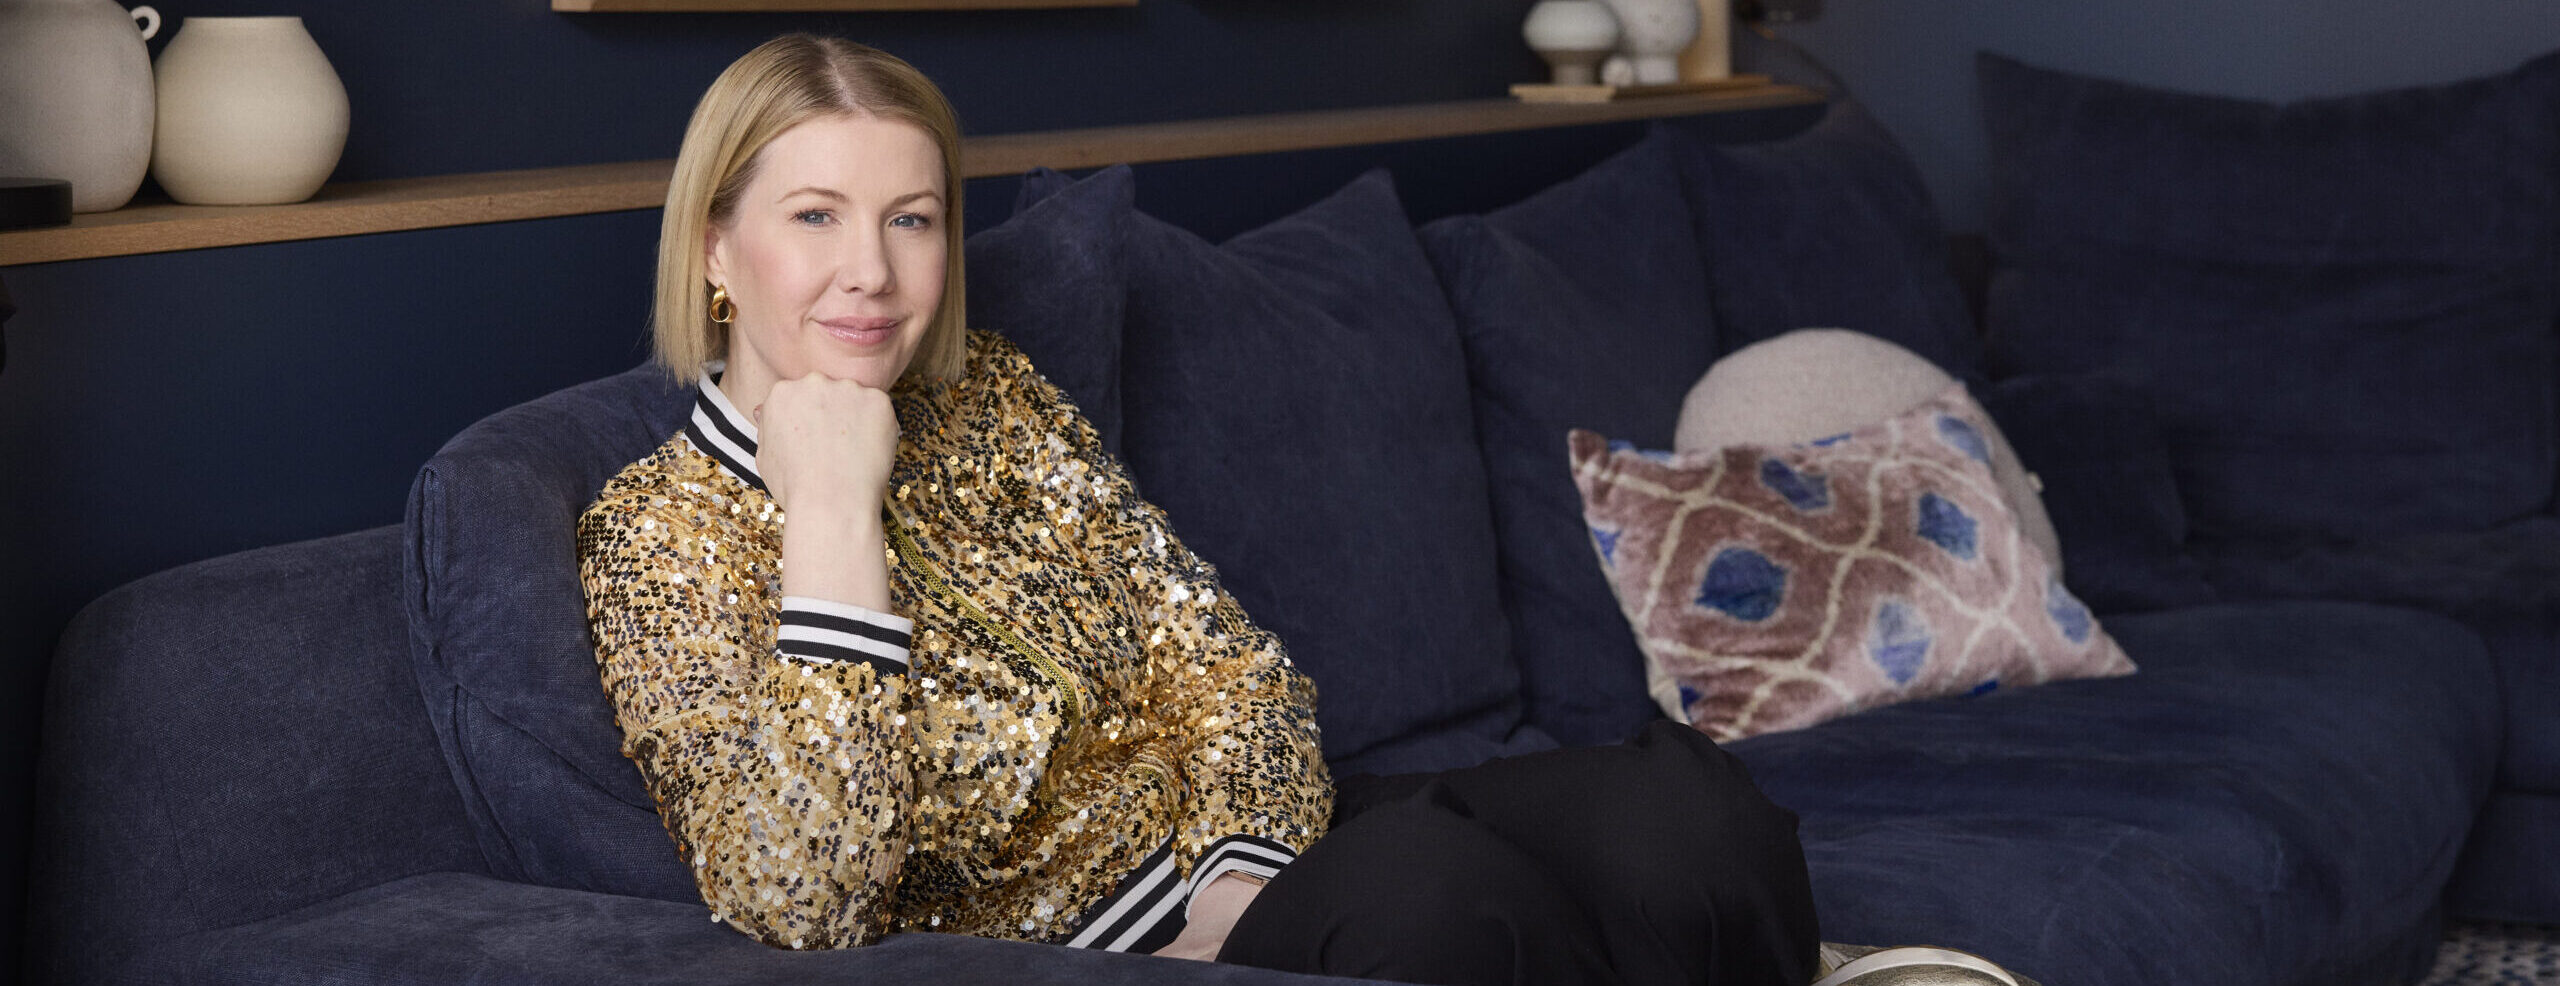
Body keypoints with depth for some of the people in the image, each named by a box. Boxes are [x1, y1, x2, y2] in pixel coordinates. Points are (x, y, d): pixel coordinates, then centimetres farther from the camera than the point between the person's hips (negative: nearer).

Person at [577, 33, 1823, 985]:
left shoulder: (994, 399, 10)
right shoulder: (654, 536, -6)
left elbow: (1224, 663, 8)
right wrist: (830, 507, -20)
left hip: (1242, 847, 6)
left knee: (1683, 807, -20)